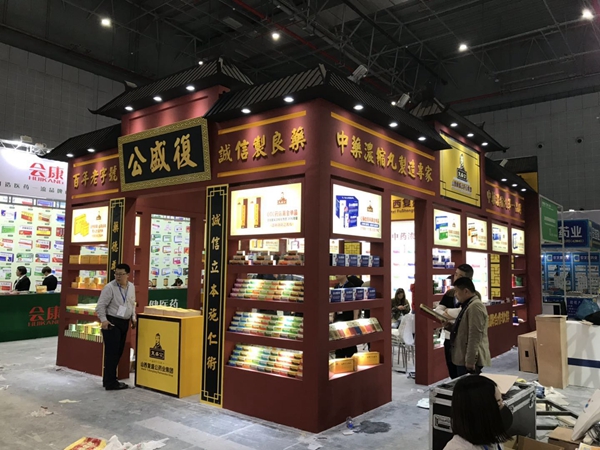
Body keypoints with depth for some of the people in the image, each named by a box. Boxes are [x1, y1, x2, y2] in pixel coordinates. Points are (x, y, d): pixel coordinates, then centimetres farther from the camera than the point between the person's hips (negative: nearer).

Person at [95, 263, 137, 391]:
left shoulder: (131, 287, 7)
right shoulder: (109, 287, -13)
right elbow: (100, 305, -13)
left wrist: (133, 317, 13)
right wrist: (103, 320, -23)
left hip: (124, 323, 7)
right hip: (112, 323, -7)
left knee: (118, 352, 12)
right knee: (112, 353, -5)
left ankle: (108, 380, 25)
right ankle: (110, 383, 3)